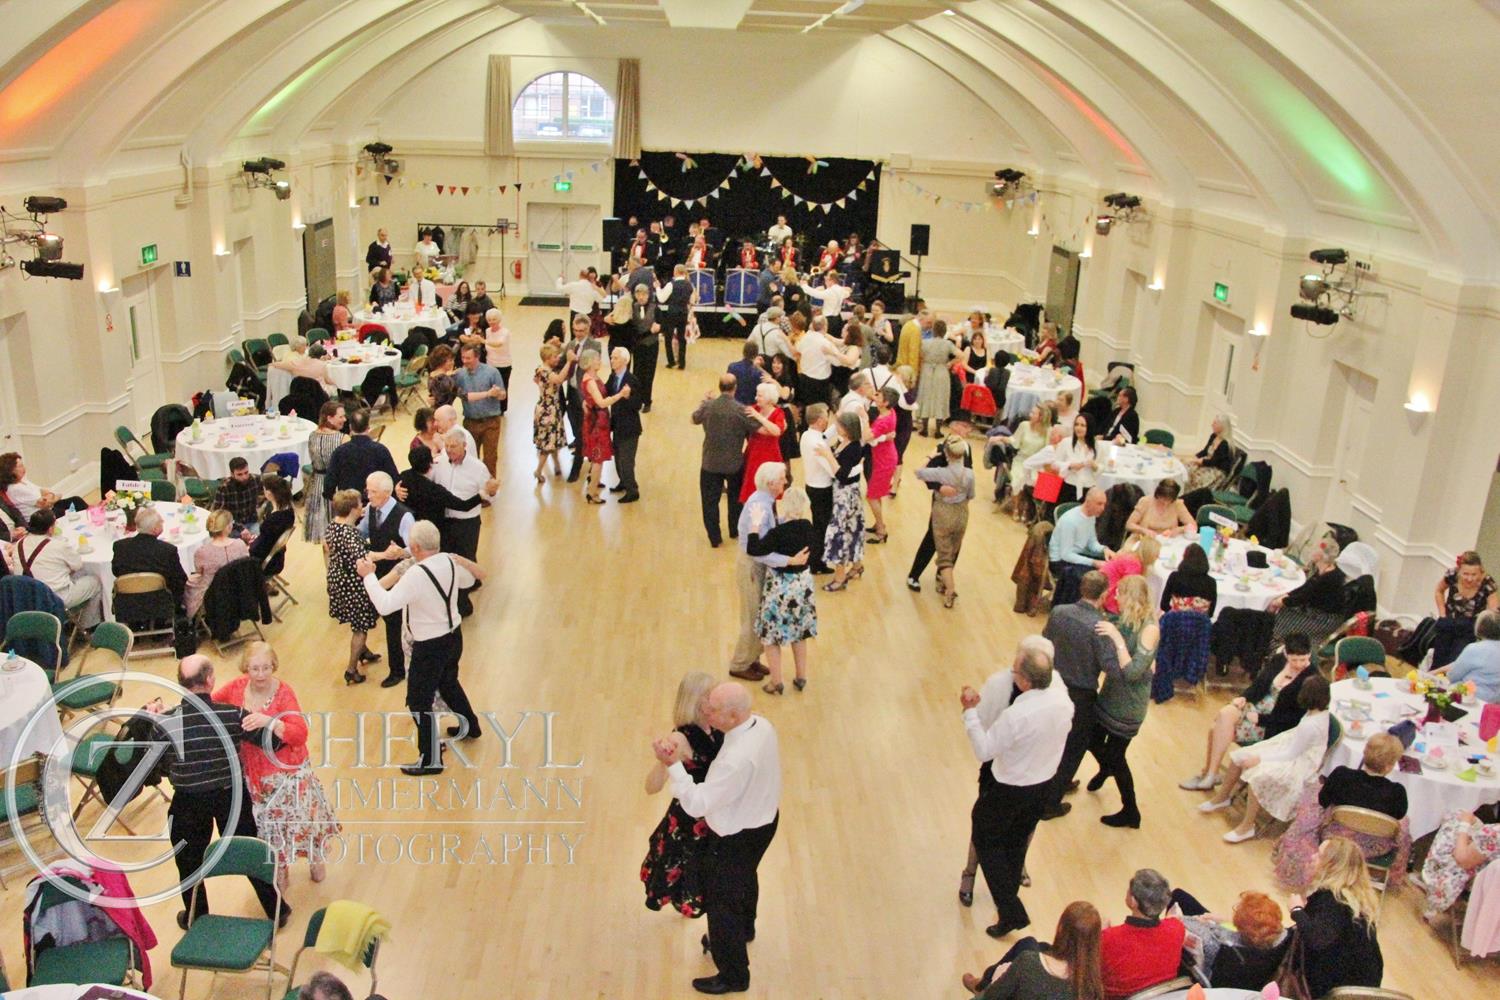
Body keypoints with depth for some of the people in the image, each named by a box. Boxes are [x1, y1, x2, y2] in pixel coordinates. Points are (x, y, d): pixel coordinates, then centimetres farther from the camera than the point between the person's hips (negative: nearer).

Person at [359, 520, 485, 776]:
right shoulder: (450, 562, -5)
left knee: (418, 702, 6)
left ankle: (431, 760, 13)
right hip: (454, 637, 8)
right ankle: (469, 727, 52)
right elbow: (469, 580, 16)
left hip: (430, 646, -8)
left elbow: (385, 605, -31)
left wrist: (368, 575, -20)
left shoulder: (416, 575, -28)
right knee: (448, 683, 31)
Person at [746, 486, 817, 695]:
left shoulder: (779, 532, -26)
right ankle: (801, 677, 30)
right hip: (802, 583, 6)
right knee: (799, 632, 22)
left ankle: (776, 682, 16)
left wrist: (755, 523, -23)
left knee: (770, 634, 10)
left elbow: (753, 550, -29)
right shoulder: (807, 527, -7)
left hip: (781, 586, -6)